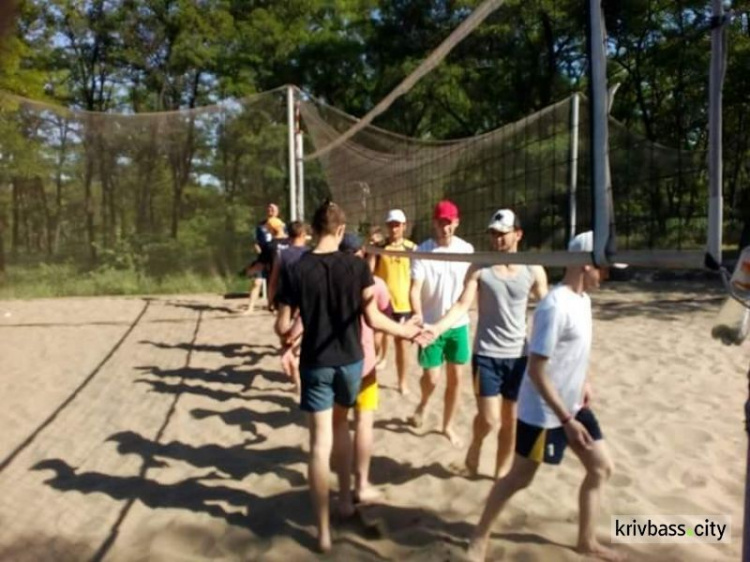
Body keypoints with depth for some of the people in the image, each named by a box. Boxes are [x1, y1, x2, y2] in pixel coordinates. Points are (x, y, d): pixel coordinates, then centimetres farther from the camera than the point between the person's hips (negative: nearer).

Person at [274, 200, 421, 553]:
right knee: (340, 423, 26)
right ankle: (346, 500, 35)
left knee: (320, 442, 4)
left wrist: (287, 339, 17)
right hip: (350, 360, 2)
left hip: (316, 364, -1)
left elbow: (283, 326, -7)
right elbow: (373, 318, -10)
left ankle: (323, 532, 11)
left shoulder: (298, 270, -9)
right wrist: (405, 331, 6)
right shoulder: (357, 266, -9)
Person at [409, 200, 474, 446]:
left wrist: (461, 308, -2)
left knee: (455, 378, 9)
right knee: (432, 378, -2)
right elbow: (415, 289, -18)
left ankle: (448, 426, 28)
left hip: (458, 324, 3)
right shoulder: (422, 251, -11)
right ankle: (423, 403, 34)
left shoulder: (467, 249, -2)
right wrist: (418, 316, -34)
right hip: (431, 324, -3)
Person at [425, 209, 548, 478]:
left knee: (510, 421, 12)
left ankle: (501, 473, 31)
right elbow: (462, 305, -13)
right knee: (489, 419, -7)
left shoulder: (534, 270, 0)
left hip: (519, 355, 2)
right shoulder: (479, 269, -5)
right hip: (486, 354, -2)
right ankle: (475, 445, 27)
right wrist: (437, 327, -29)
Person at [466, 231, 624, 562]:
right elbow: (536, 371, -27)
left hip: (573, 405, 9)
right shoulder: (555, 307, -27)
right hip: (543, 412, -9)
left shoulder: (582, 299, 3)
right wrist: (567, 420, -25)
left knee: (601, 467, 15)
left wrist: (582, 383, 18)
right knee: (519, 478, 5)